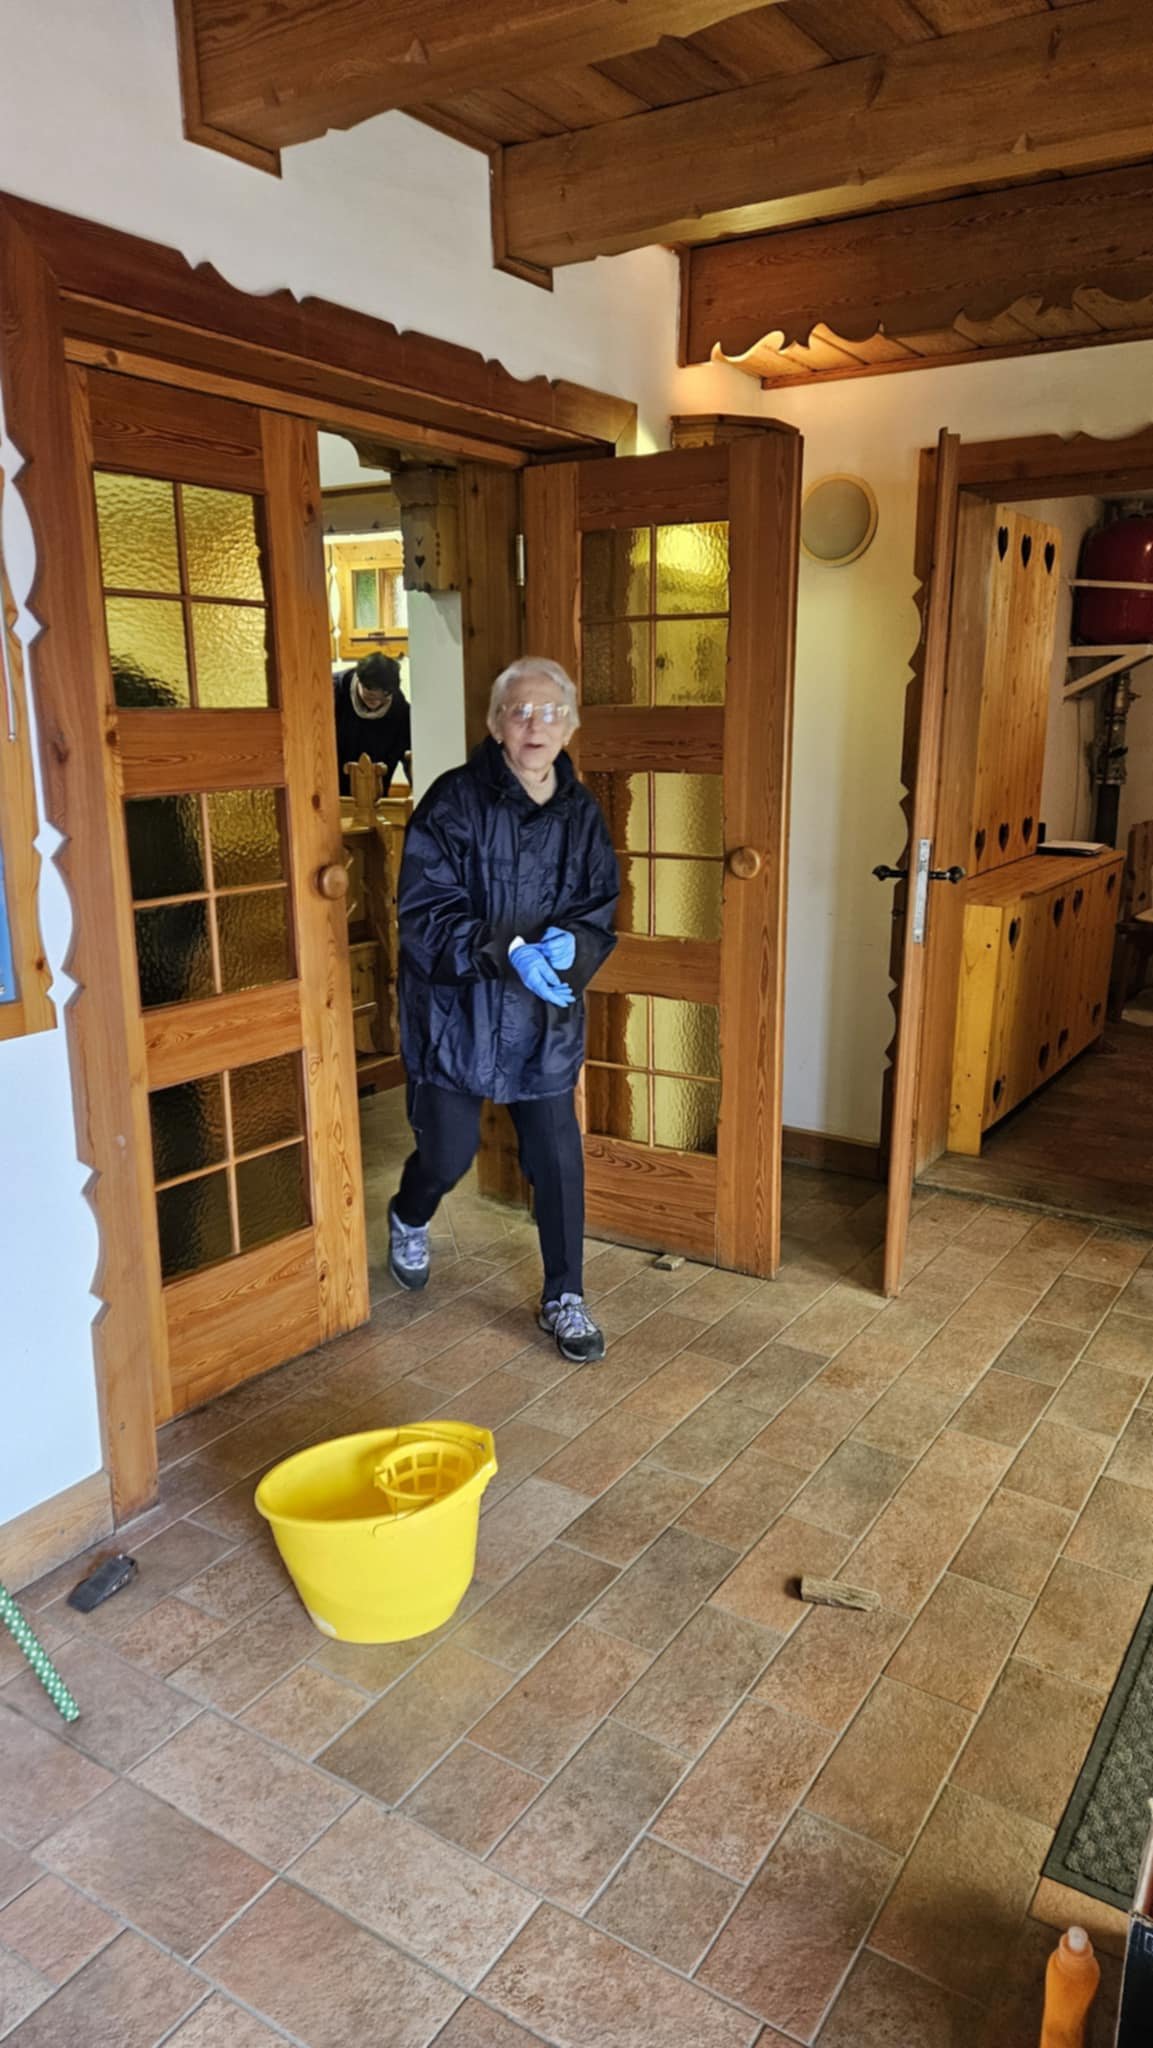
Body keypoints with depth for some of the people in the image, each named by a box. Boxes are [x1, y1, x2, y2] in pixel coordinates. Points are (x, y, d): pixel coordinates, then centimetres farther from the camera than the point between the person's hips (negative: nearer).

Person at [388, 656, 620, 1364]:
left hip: (547, 1018, 3)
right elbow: (424, 913, -17)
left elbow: (601, 909, 5)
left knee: (559, 1159, 5)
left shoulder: (583, 813, 0)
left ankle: (565, 1298, 24)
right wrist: (508, 950, -29)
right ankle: (410, 1220, 46)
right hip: (457, 1013, -3)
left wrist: (568, 943, -19)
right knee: (449, 1153, 9)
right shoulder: (454, 802, -13)